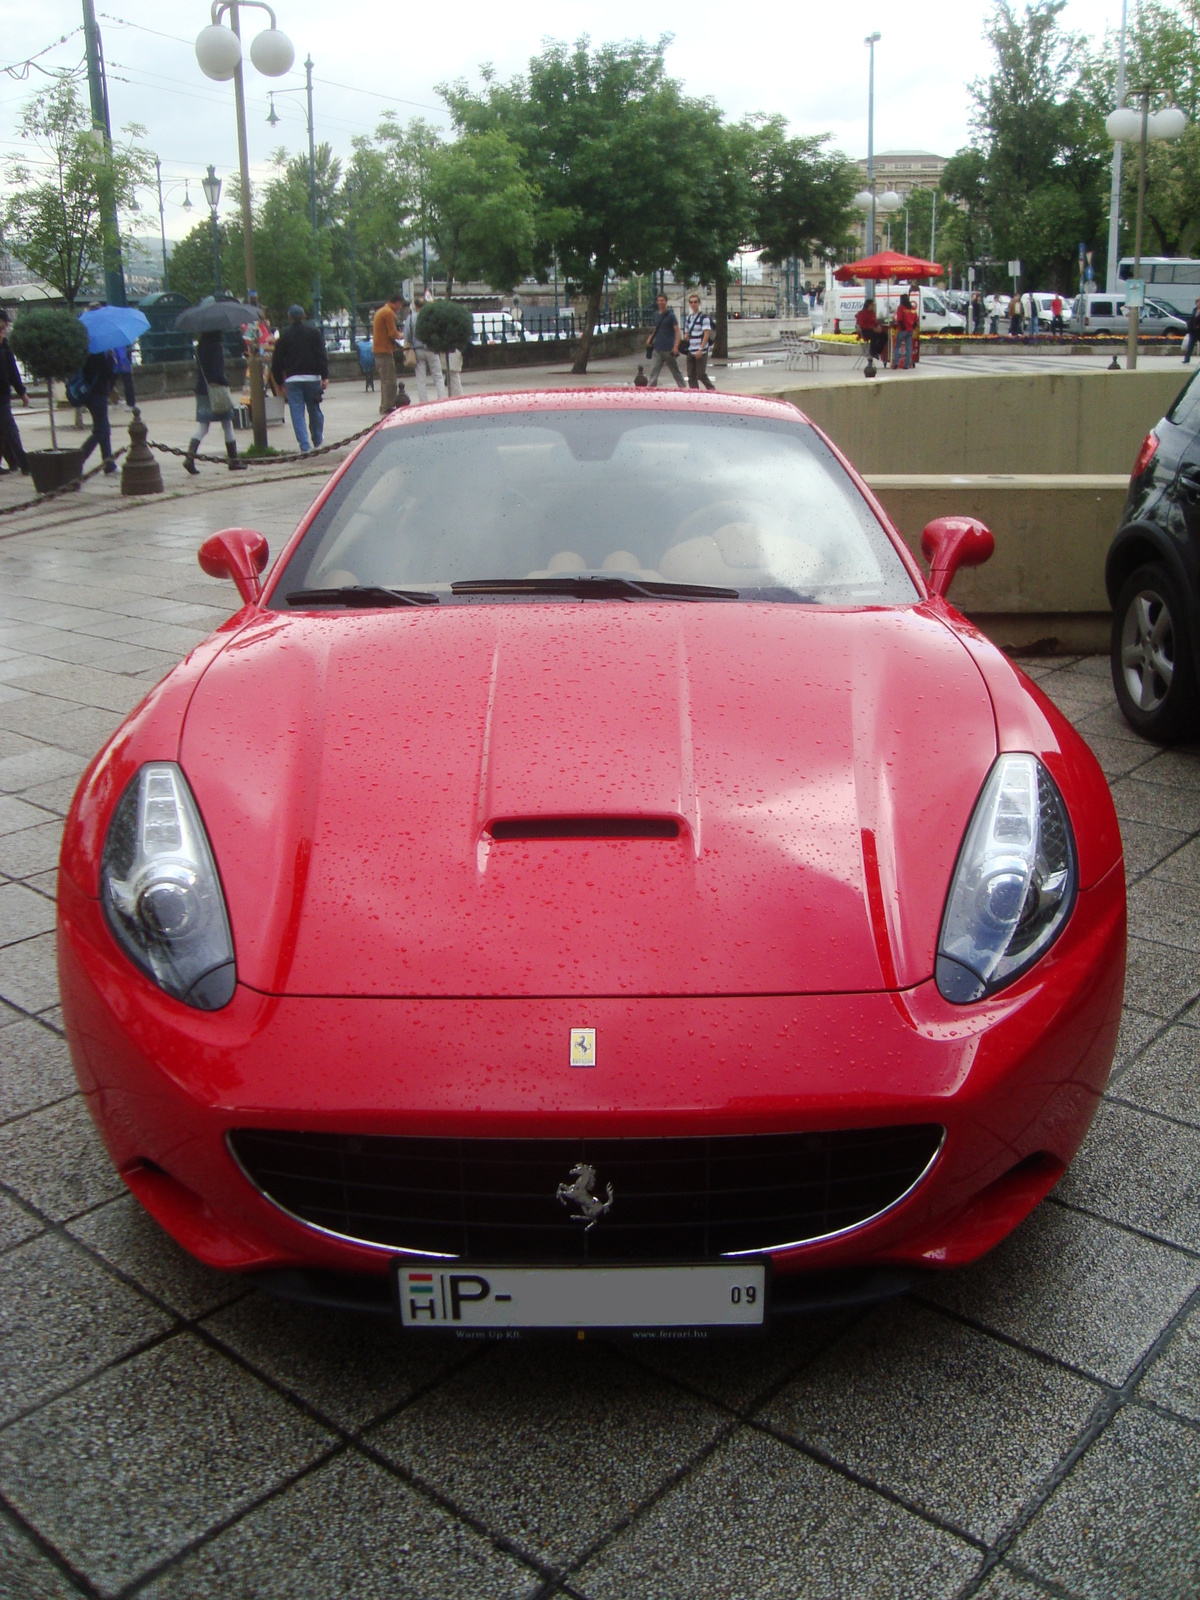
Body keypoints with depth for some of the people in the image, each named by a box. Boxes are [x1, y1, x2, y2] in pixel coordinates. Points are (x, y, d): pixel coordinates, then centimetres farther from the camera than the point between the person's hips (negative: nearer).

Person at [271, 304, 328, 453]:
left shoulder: (284, 335, 5)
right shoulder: (314, 331, 4)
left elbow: (277, 360, 6)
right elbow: (322, 355, -4)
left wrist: (279, 381, 13)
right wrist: (325, 376, -5)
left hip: (292, 379, -1)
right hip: (312, 377, 1)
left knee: (297, 413, -1)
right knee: (314, 410, 13)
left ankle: (304, 446, -10)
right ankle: (317, 442, 23)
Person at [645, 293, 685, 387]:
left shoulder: (670, 315, -7)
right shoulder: (657, 315, 11)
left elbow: (677, 330, -12)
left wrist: (676, 346, -23)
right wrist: (650, 338, 5)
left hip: (668, 349, -5)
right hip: (657, 348, 5)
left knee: (676, 371, 7)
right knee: (653, 370, -5)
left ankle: (682, 387, 20)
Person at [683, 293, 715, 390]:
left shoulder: (704, 317, -7)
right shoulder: (689, 317, 14)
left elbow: (706, 334, -15)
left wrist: (701, 349, -21)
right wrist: (684, 345, 8)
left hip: (701, 352, -7)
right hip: (690, 352, 7)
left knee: (701, 375, -7)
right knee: (691, 376, 4)